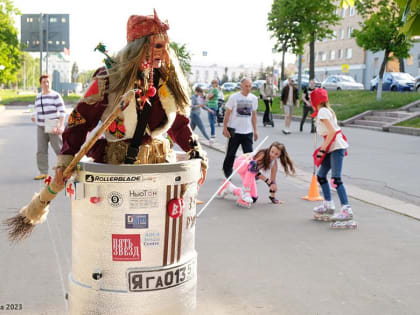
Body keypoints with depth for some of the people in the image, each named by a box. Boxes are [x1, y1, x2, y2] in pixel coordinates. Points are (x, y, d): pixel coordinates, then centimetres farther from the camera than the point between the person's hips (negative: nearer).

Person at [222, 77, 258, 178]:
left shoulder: (254, 98, 5)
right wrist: (225, 128, -8)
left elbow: (253, 115, 13)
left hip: (248, 132, 3)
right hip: (234, 131, -3)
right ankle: (227, 171, 26)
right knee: (231, 153, 8)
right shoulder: (234, 97, -7)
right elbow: (227, 113, -4)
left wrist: (255, 130, 12)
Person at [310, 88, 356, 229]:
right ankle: (328, 206, 22)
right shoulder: (327, 110, 18)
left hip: (336, 147, -10)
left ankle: (347, 211, -23)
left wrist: (322, 149, -18)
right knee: (321, 176, 14)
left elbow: (332, 131, -20)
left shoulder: (322, 112, -11)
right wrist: (323, 149, 13)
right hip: (332, 147, 10)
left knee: (336, 179, -18)